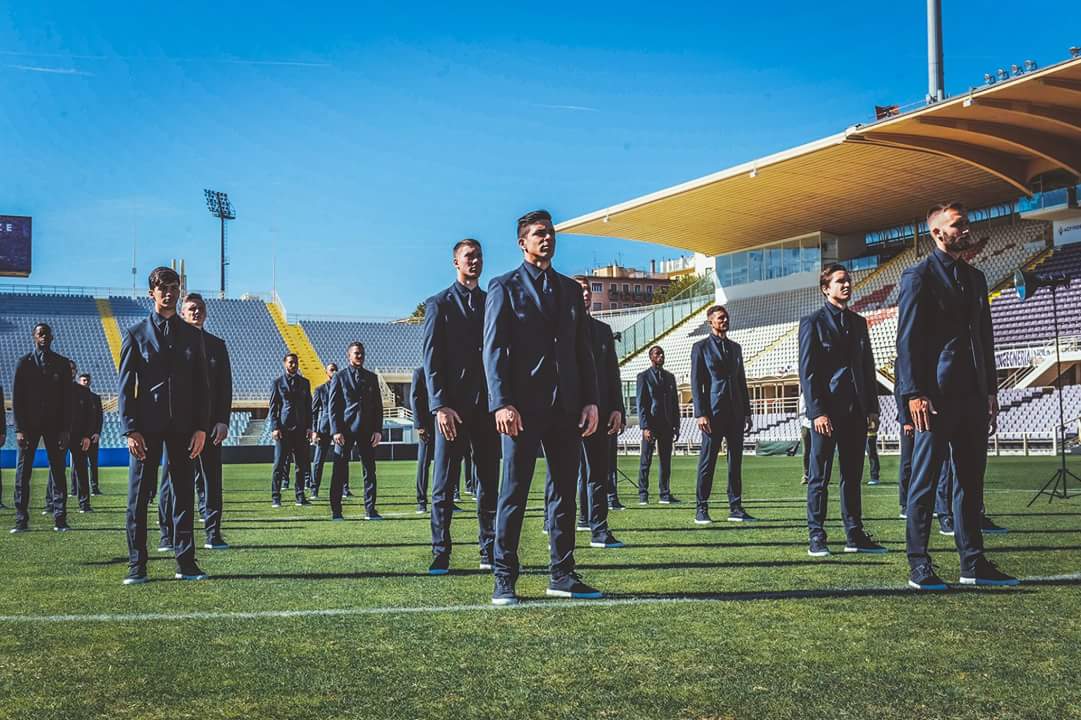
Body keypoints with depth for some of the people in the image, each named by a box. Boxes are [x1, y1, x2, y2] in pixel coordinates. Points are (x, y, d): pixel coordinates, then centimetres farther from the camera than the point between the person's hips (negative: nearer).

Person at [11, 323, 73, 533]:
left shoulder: (62, 363, 7)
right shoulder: (23, 363, 4)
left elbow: (67, 398, 5)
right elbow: (16, 397, 1)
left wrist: (66, 429, -3)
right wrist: (19, 429, -7)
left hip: (54, 424, 1)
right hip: (29, 424, -1)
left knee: (58, 470, 0)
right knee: (23, 472, -1)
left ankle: (60, 519, 1)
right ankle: (21, 520, 3)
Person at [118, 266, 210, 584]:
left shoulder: (192, 335, 10)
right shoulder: (136, 334, 3)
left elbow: (202, 385, 10)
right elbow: (125, 386, 0)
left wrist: (201, 427, 1)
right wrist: (130, 429, -9)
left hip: (183, 425, 2)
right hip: (147, 424, -2)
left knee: (183, 493, 4)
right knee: (139, 495, 0)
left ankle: (186, 562, 10)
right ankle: (137, 566, 6)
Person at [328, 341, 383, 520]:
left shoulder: (371, 377, 13)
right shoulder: (340, 377, 5)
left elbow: (378, 405, 12)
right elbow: (333, 406, 1)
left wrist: (378, 430, 2)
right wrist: (336, 431, -9)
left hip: (367, 430, 3)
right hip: (345, 430, -3)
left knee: (370, 470, 2)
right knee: (339, 471, -1)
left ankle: (370, 509, 7)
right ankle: (336, 510, 5)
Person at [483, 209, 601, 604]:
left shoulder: (570, 289, 17)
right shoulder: (504, 287, 2)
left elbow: (583, 349, 16)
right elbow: (493, 349, -5)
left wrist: (590, 400, 7)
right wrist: (502, 403, -16)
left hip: (565, 406, 5)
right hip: (523, 406, -5)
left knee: (564, 491, 7)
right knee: (514, 493, -3)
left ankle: (562, 575, 14)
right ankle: (504, 579, 2)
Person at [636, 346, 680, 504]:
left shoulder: (670, 377, 16)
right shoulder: (644, 376, 0)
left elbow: (675, 403, 18)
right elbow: (641, 403, -5)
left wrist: (676, 426, 10)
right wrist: (645, 427, -14)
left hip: (667, 425, 5)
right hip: (650, 424, -5)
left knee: (666, 461, 5)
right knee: (646, 461, -1)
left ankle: (665, 494, 9)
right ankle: (643, 494, 3)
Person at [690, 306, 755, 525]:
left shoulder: (735, 347, 17)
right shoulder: (701, 347, 0)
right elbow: (696, 383, -5)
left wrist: (747, 412, 14)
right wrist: (700, 414, -13)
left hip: (735, 412, 6)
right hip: (714, 412, -6)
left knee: (736, 460, 5)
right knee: (707, 460, -3)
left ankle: (736, 508, 10)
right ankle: (701, 509, 3)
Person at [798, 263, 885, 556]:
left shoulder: (858, 322, 16)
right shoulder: (813, 322, -2)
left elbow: (868, 366, 18)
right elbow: (807, 371, -8)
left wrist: (872, 407, 10)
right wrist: (817, 412, -15)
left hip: (855, 410, 6)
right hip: (826, 411, -6)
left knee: (853, 475, 8)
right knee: (819, 477, -1)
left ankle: (855, 535, 13)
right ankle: (816, 536, 4)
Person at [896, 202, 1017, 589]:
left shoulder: (975, 278, 18)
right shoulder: (919, 276, -4)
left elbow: (984, 336, 20)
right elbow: (907, 339, -9)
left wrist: (990, 390, 14)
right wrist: (914, 394, -16)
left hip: (972, 394, 7)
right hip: (936, 394, -7)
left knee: (971, 480, 9)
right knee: (924, 481, -3)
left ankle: (973, 564, 14)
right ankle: (919, 566, 1)